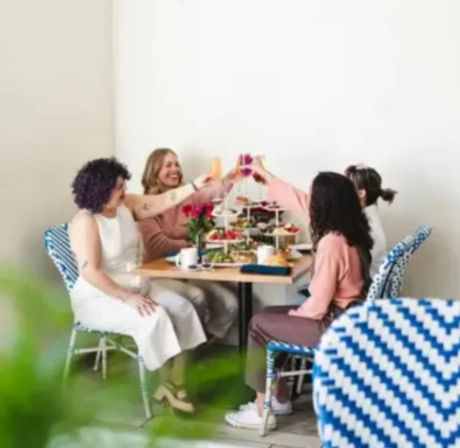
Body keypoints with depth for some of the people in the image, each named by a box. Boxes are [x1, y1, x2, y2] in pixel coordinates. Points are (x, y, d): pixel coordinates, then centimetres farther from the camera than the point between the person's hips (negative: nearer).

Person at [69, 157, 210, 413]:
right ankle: (168, 384, -9)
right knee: (155, 318, -29)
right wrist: (127, 297, -28)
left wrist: (195, 186, -9)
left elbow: (162, 201, 2)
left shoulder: (125, 205, 1)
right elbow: (90, 272, -27)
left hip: (137, 288, 8)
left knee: (181, 308, -11)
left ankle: (172, 383, -6)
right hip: (99, 299, -8)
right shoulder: (85, 221, -22)